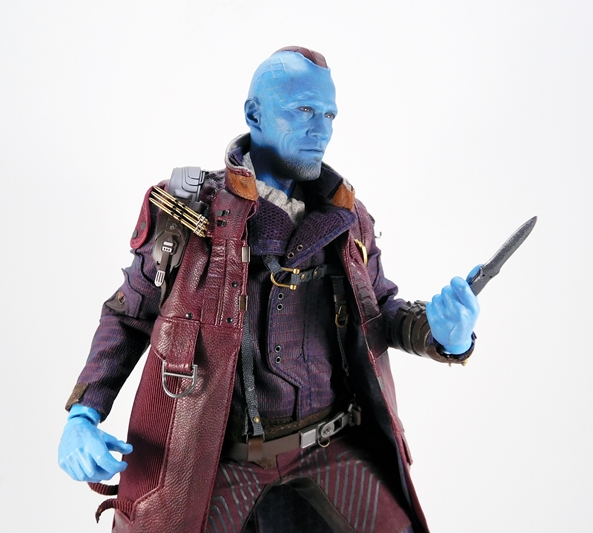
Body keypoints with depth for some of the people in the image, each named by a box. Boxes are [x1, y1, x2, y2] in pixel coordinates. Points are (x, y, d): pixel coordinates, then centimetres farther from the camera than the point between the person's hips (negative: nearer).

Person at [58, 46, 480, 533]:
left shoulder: (346, 219, 6)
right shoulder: (187, 209, -1)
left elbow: (380, 310, 14)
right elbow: (129, 316, 6)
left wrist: (436, 331, -7)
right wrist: (84, 413, -5)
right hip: (215, 459, -1)